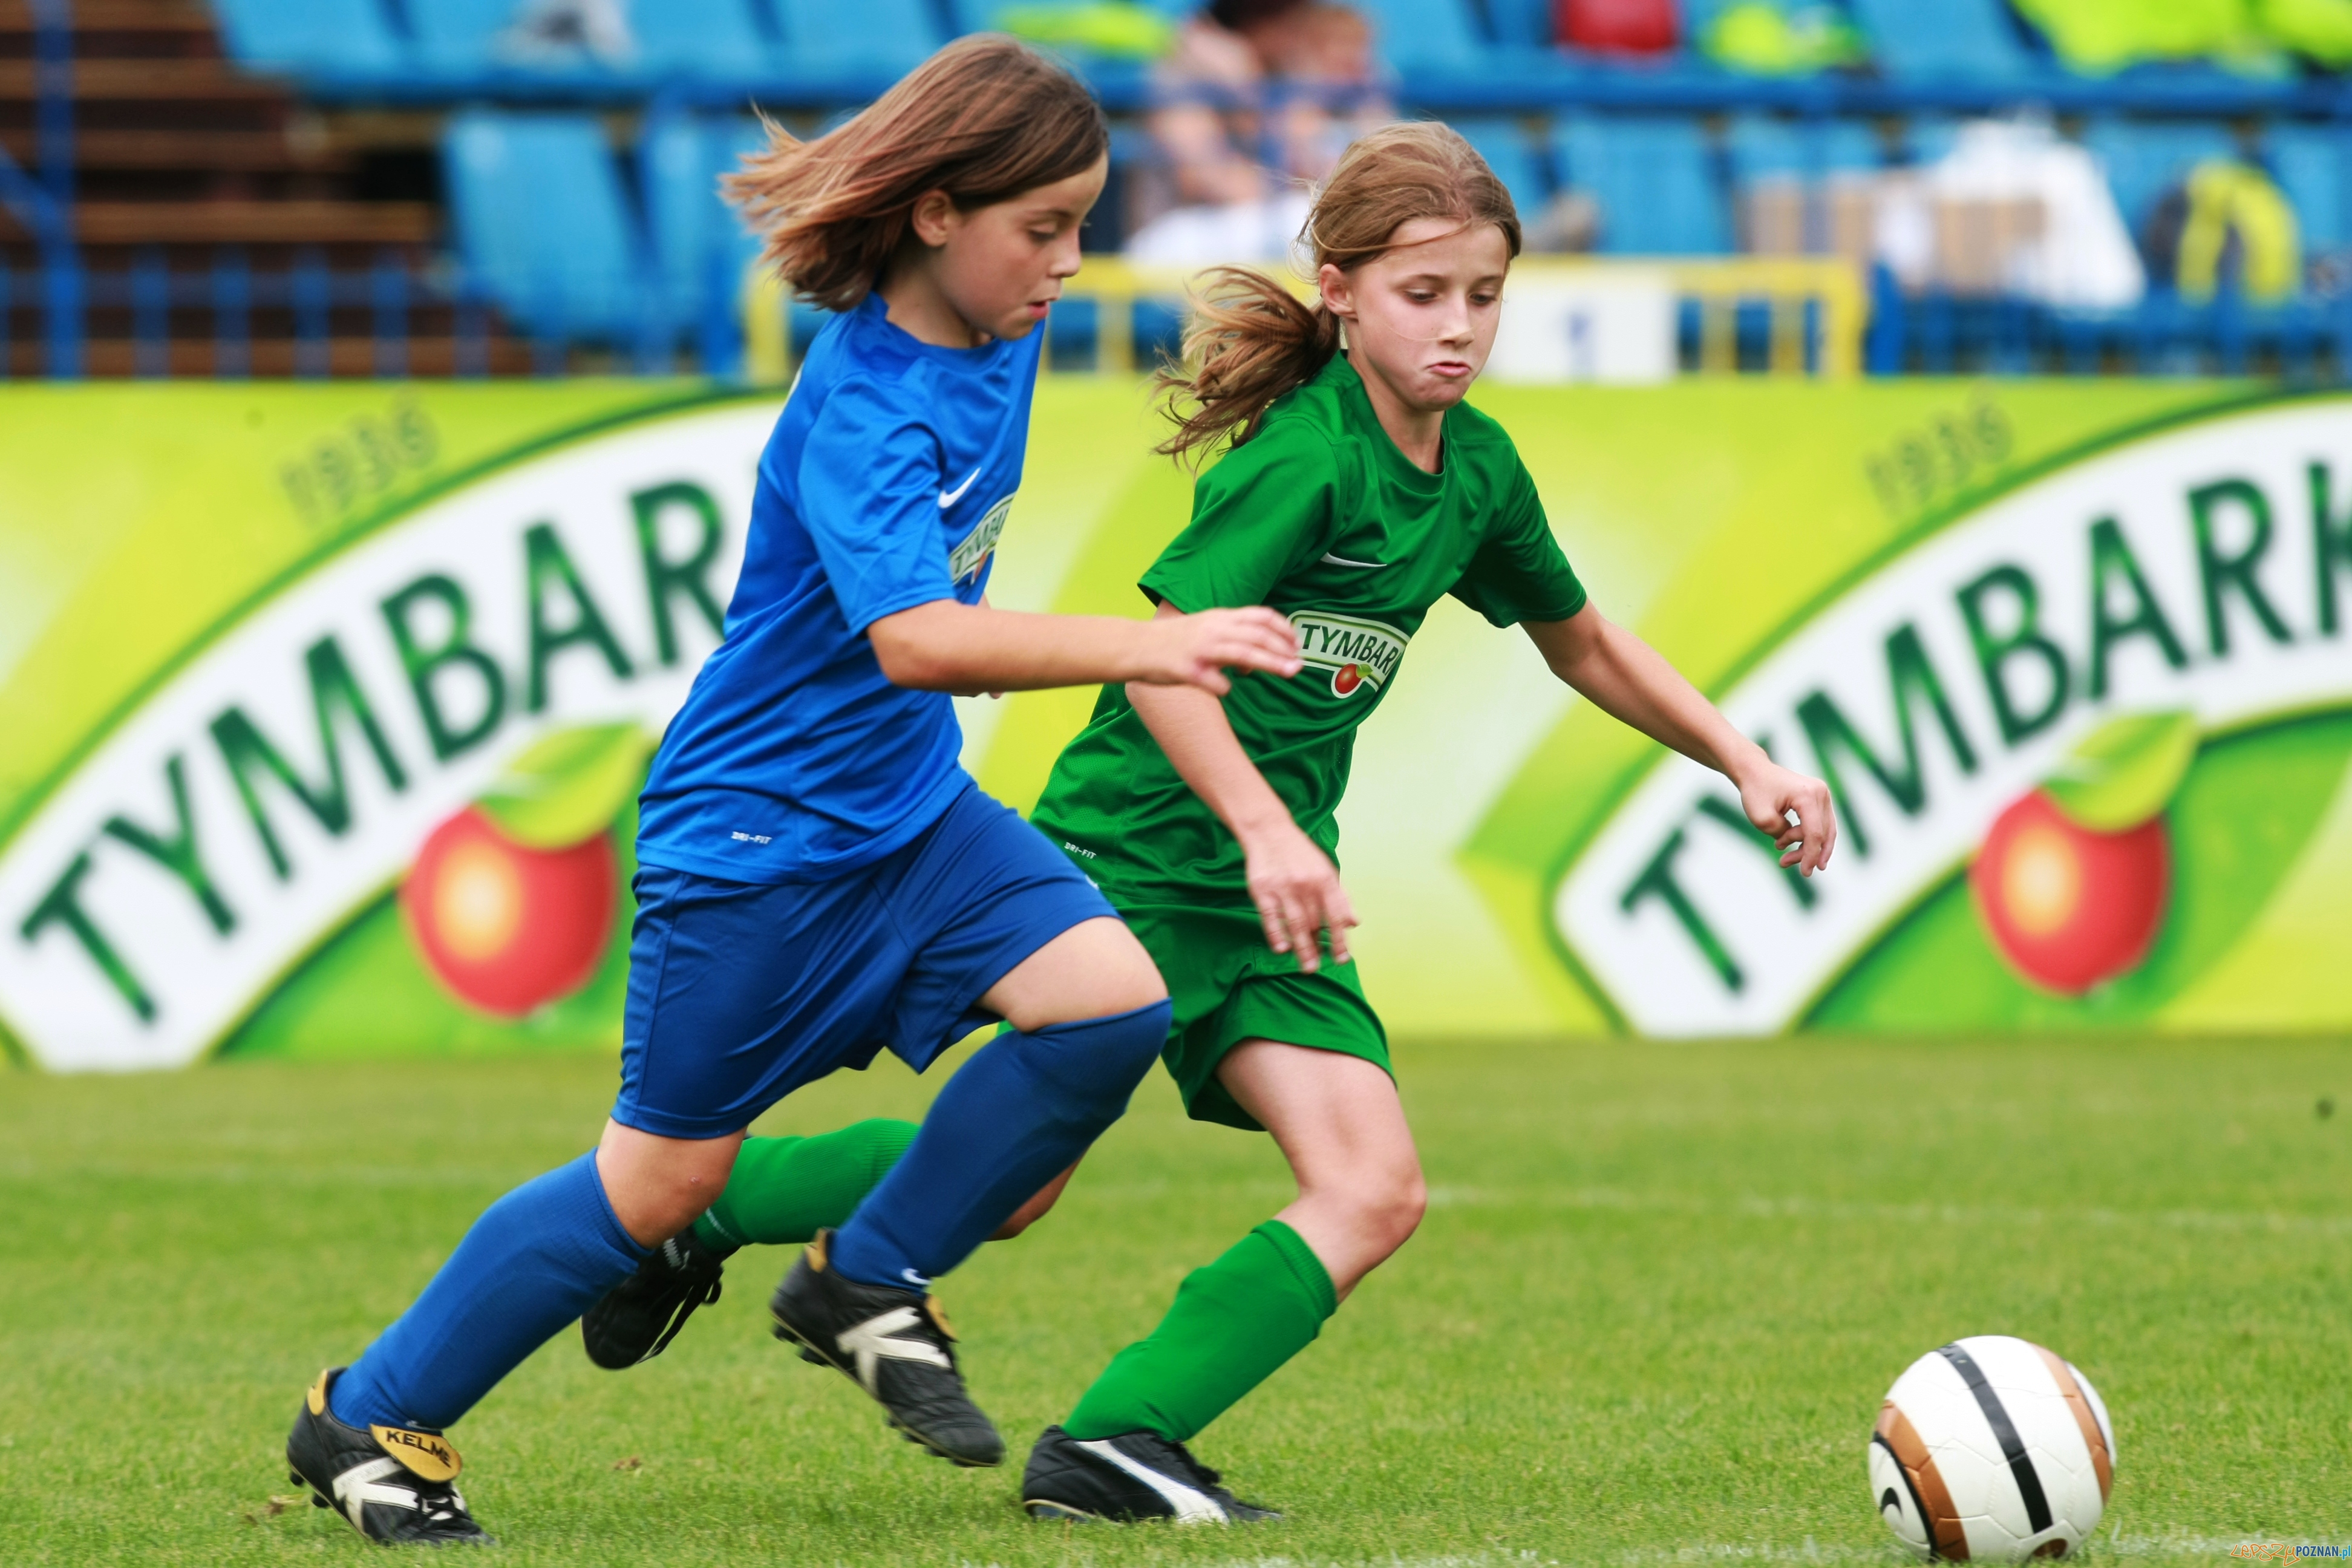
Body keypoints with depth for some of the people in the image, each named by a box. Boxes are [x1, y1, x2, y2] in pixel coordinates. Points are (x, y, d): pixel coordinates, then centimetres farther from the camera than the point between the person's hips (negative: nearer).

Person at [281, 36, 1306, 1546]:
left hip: (904, 802, 8)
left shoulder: (991, 339, -1)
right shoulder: (861, 416, -28)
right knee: (662, 1183, 1)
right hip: (758, 834, -8)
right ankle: (369, 1418, 18)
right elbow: (914, 639, -43)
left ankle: (869, 1284, 4)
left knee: (1111, 1001, -13)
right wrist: (1141, 646, -52)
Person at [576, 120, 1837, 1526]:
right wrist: (1266, 829, -34)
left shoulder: (1477, 473, 9)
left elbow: (1585, 645, 26)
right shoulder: (1304, 456, -16)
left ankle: (1113, 1447, -16)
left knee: (1375, 1193, -10)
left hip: (1267, 897, 8)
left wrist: (1746, 762, 18)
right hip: (1133, 846, -8)